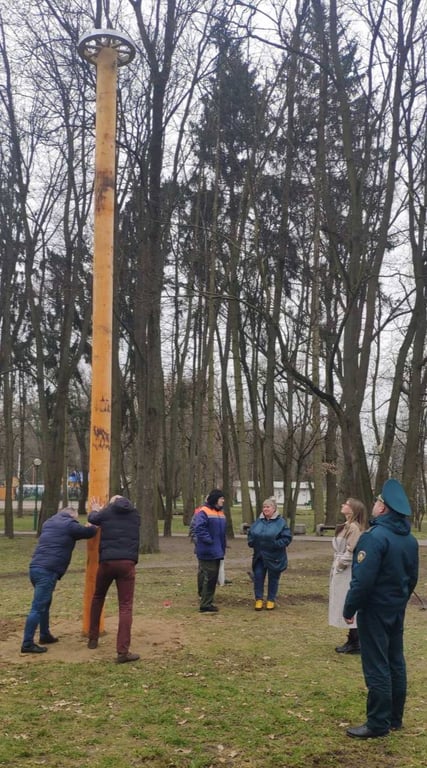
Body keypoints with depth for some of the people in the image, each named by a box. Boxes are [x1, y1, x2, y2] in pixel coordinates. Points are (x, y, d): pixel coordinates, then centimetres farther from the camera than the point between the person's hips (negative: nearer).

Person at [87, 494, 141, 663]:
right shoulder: (135, 514, 15)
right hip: (127, 562, 0)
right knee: (125, 606, -3)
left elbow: (92, 518, 27)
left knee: (98, 598, 25)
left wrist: (95, 509, 51)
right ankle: (123, 651, -12)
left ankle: (93, 639, 32)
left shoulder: (106, 513, 8)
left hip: (107, 561, 0)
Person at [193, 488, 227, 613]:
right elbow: (199, 529, -24)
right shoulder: (203, 512, -14)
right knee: (209, 577, -8)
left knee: (213, 577, 13)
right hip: (207, 551, -9)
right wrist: (209, 540, -23)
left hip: (217, 551, 9)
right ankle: (205, 605, -2)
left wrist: (222, 548, 15)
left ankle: (206, 602, 24)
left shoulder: (220, 513, 15)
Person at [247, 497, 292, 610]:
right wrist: (251, 541, -2)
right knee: (258, 577, 1)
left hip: (274, 557, -4)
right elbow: (250, 533, 17)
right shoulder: (258, 522, 6)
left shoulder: (281, 522, -9)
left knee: (273, 579, 8)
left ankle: (271, 600, 21)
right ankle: (259, 599, 13)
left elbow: (287, 538, -12)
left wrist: (276, 544, -23)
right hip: (259, 557, 4)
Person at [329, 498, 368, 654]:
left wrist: (340, 565, -14)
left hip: (348, 573, -10)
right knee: (347, 607, 14)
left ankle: (355, 644, 4)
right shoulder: (347, 526, 13)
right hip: (342, 571, 10)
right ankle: (352, 641, 21)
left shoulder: (354, 527, -18)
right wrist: (337, 566, 11)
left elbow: (351, 551, -21)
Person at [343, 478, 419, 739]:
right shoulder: (410, 539, 5)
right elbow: (413, 578, 13)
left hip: (375, 611, -8)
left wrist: (349, 610, -13)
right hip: (397, 610, 8)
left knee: (376, 667, -1)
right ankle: (394, 718, 25)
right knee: (395, 663, 15)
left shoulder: (376, 537, -22)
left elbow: (363, 580, -24)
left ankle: (378, 724, 5)